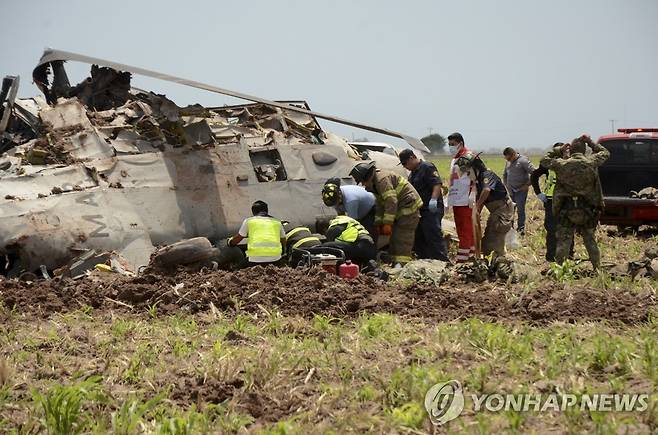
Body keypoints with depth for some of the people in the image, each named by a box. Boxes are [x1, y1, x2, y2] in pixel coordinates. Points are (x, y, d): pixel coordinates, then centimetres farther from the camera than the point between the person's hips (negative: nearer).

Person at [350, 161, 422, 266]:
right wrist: (378, 224, 6)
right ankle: (395, 262, 11)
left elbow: (391, 201, -26)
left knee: (403, 238, -15)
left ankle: (401, 264, -18)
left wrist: (387, 223, -25)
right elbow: (379, 205, 15)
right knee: (395, 237, 10)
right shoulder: (374, 184, 14)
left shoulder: (382, 179, -19)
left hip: (409, 206, -11)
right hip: (401, 210, 11)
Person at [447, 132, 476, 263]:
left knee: (466, 228, -8)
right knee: (460, 228, 11)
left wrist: (472, 195, -21)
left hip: (465, 200, -10)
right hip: (455, 200, 10)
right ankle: (471, 254, 18)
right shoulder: (454, 159, 21)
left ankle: (462, 257, -10)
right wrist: (448, 198, 24)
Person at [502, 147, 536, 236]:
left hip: (521, 190, -7)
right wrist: (506, 185, 17)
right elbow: (505, 175, 29)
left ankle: (521, 229, 2)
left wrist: (527, 184, -13)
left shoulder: (523, 161, -12)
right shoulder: (508, 162, 12)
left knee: (520, 210, -6)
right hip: (510, 191, 7)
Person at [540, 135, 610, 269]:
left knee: (563, 242, 2)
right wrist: (590, 142, 20)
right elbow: (605, 153, 17)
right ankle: (597, 268, 16)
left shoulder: (562, 164, -7)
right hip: (587, 211, 2)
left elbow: (544, 160, 10)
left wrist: (559, 150, 14)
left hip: (566, 212, -1)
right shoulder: (591, 162, -3)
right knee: (591, 242, 13)